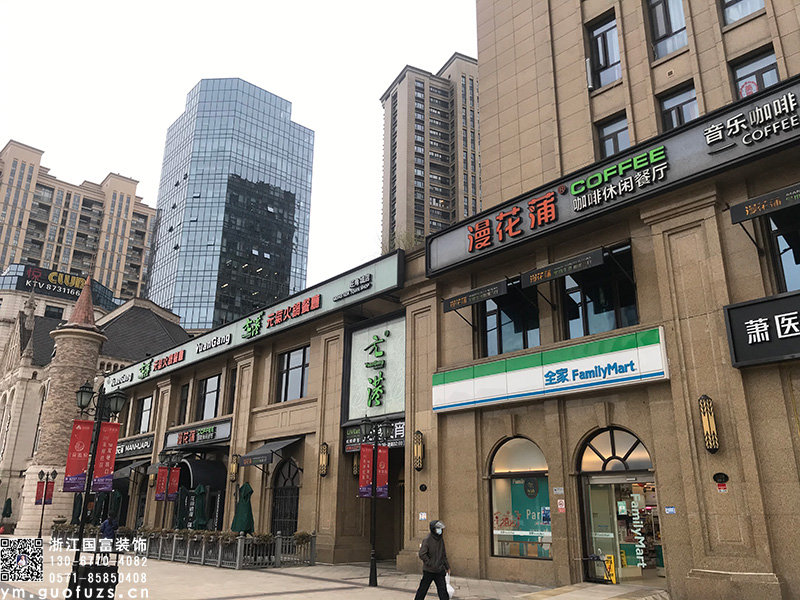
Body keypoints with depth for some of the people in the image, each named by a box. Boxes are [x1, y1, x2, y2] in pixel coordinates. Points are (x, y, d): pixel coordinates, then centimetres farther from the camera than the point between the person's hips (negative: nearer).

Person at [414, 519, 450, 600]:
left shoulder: (441, 540, 7)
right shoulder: (427, 539, -13)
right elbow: (422, 554, -18)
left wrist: (447, 566, 15)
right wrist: (431, 564, -18)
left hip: (439, 570, 5)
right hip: (429, 570, -5)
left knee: (443, 589, 2)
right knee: (423, 588, 6)